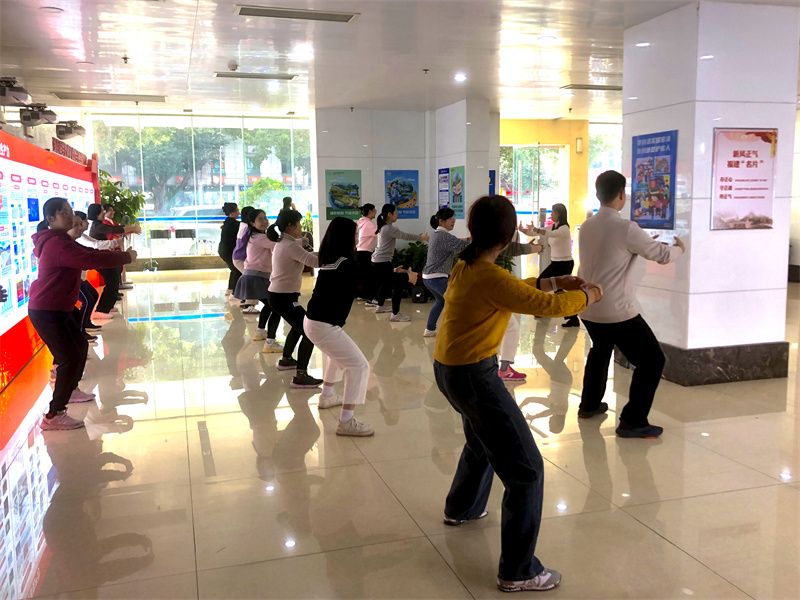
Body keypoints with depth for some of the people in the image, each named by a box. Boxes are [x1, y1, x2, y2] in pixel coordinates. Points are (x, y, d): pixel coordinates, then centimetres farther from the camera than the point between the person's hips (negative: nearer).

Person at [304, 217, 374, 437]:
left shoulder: (329, 260, 8)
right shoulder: (348, 264, -16)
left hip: (311, 320, 10)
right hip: (324, 326, -10)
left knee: (338, 354, 34)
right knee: (359, 366, -6)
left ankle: (327, 396, 47)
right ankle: (346, 422, -6)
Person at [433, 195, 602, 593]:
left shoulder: (465, 265, 4)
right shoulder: (490, 277, -23)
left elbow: (512, 291, 19)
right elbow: (547, 306, -19)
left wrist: (554, 282, 16)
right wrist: (587, 296, 0)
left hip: (447, 368, 10)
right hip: (473, 376, -10)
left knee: (483, 438, 35)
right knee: (526, 470, -1)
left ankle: (461, 508, 56)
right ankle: (518, 572, 6)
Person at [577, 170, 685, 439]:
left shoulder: (586, 227, 5)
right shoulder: (626, 228, -16)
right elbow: (662, 255, -5)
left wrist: (641, 243, 29)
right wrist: (679, 248, 16)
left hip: (587, 308, 8)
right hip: (617, 311, -8)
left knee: (600, 350, 32)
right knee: (652, 360, 4)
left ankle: (589, 404, 42)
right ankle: (633, 422, 3)